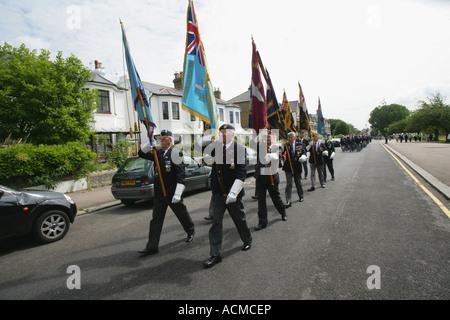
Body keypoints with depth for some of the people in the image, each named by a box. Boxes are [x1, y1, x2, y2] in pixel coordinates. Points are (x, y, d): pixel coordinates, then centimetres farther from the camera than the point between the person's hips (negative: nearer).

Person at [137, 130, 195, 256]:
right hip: (159, 193, 6)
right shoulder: (158, 152, 9)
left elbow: (180, 175, -19)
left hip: (172, 193, -6)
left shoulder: (175, 153, -13)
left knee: (182, 214, 13)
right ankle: (152, 246, 13)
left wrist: (177, 194, -25)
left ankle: (190, 231, 39)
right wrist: (149, 144, -6)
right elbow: (141, 153, 15)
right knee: (156, 219, 6)